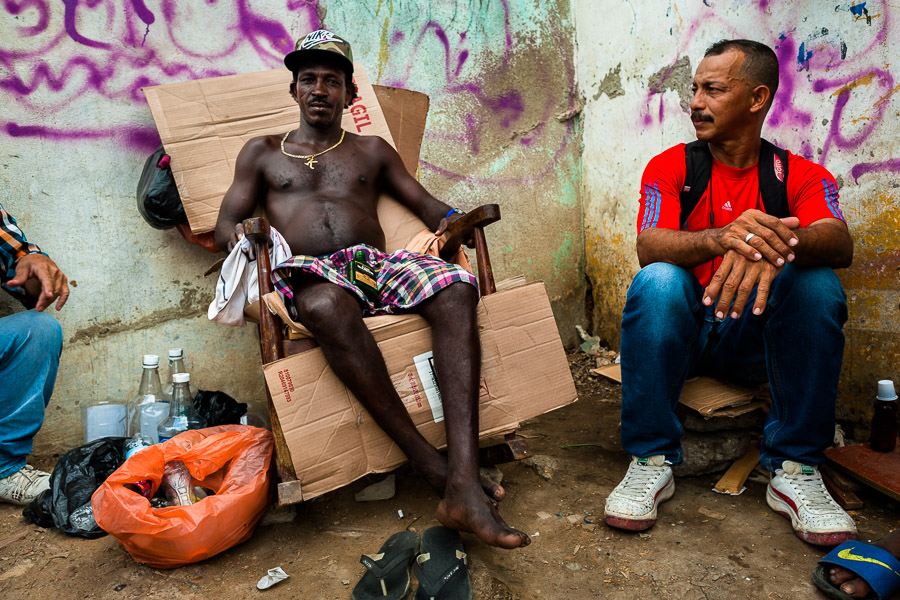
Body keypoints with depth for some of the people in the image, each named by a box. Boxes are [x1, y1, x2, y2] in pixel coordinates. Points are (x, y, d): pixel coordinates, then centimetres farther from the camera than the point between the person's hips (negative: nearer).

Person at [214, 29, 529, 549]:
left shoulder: (373, 150, 29)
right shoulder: (262, 152, 26)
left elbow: (424, 202, 23)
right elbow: (225, 223, 18)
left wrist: (451, 219, -1)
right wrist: (238, 231, -8)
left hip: (376, 265, 2)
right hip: (309, 272, -1)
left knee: (456, 288, -33)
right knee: (328, 307, -42)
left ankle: (464, 482, -43)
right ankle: (431, 464, -35)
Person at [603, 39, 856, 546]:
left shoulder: (803, 176, 1)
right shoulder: (670, 168, 0)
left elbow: (840, 243, -21)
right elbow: (649, 247, -19)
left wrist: (777, 243, -45)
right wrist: (721, 239, -40)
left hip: (759, 336, 1)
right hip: (683, 330, 0)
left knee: (817, 281, -26)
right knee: (657, 281, -30)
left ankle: (795, 470, -17)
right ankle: (652, 462, -21)